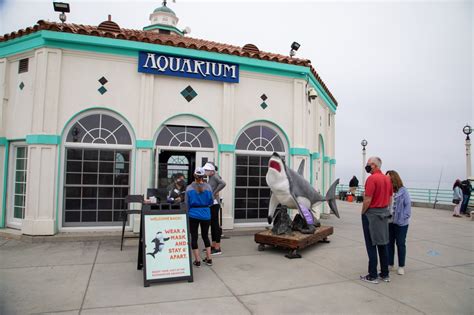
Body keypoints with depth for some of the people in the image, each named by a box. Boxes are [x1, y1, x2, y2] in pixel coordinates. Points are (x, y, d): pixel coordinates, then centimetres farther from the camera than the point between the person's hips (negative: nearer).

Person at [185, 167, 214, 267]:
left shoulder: (189, 188, -6)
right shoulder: (208, 187, -5)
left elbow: (187, 204, -2)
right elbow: (211, 202, 4)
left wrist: (187, 214, 8)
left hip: (193, 215, -1)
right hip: (206, 215, 2)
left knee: (194, 237, 9)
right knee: (205, 235, 16)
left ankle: (197, 260, 11)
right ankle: (208, 259, 20)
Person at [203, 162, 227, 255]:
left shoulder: (215, 176, -12)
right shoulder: (210, 178, 13)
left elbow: (223, 183, -29)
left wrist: (214, 193, -22)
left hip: (214, 203, -9)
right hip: (210, 203, 9)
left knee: (215, 224, -4)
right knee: (212, 224, 15)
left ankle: (218, 248, 2)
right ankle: (213, 246, 25)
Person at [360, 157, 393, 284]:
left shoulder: (372, 178, -17)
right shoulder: (387, 179, 8)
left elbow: (368, 200, -20)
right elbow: (390, 199, 14)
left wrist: (362, 212, -7)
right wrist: (383, 209, 18)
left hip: (371, 214, -8)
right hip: (384, 214, 8)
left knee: (371, 245, 0)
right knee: (382, 244, 14)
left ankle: (372, 276, 6)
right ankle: (385, 274, 21)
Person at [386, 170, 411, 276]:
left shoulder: (403, 191, -11)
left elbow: (408, 205, -9)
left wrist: (403, 218, -14)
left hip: (400, 223, -3)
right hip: (389, 222, 3)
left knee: (400, 244, 11)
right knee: (389, 243, 13)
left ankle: (401, 266, 24)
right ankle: (390, 264, 28)